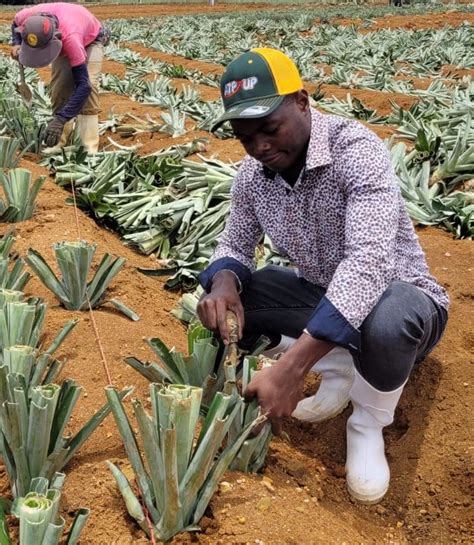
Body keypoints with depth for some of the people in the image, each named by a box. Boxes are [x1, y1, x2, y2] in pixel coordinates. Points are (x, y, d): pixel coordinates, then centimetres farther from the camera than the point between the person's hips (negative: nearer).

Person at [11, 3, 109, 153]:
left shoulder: (70, 37, -49)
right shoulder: (26, 17, -35)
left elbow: (83, 85, -48)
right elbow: (15, 25, -4)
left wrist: (60, 119, -52)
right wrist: (16, 44, -26)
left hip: (91, 40, -5)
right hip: (63, 42, 5)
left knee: (88, 84, -25)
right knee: (60, 86, -9)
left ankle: (90, 148, -24)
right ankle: (60, 143, 0)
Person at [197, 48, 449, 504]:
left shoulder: (355, 149, -27)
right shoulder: (251, 174, -7)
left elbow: (368, 261, -39)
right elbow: (235, 245, 5)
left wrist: (291, 368, -47)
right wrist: (224, 282, -24)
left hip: (398, 297, -6)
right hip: (318, 294, 6)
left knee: (386, 320, -42)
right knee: (218, 304, -11)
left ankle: (368, 423, -8)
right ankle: (339, 368, 3)